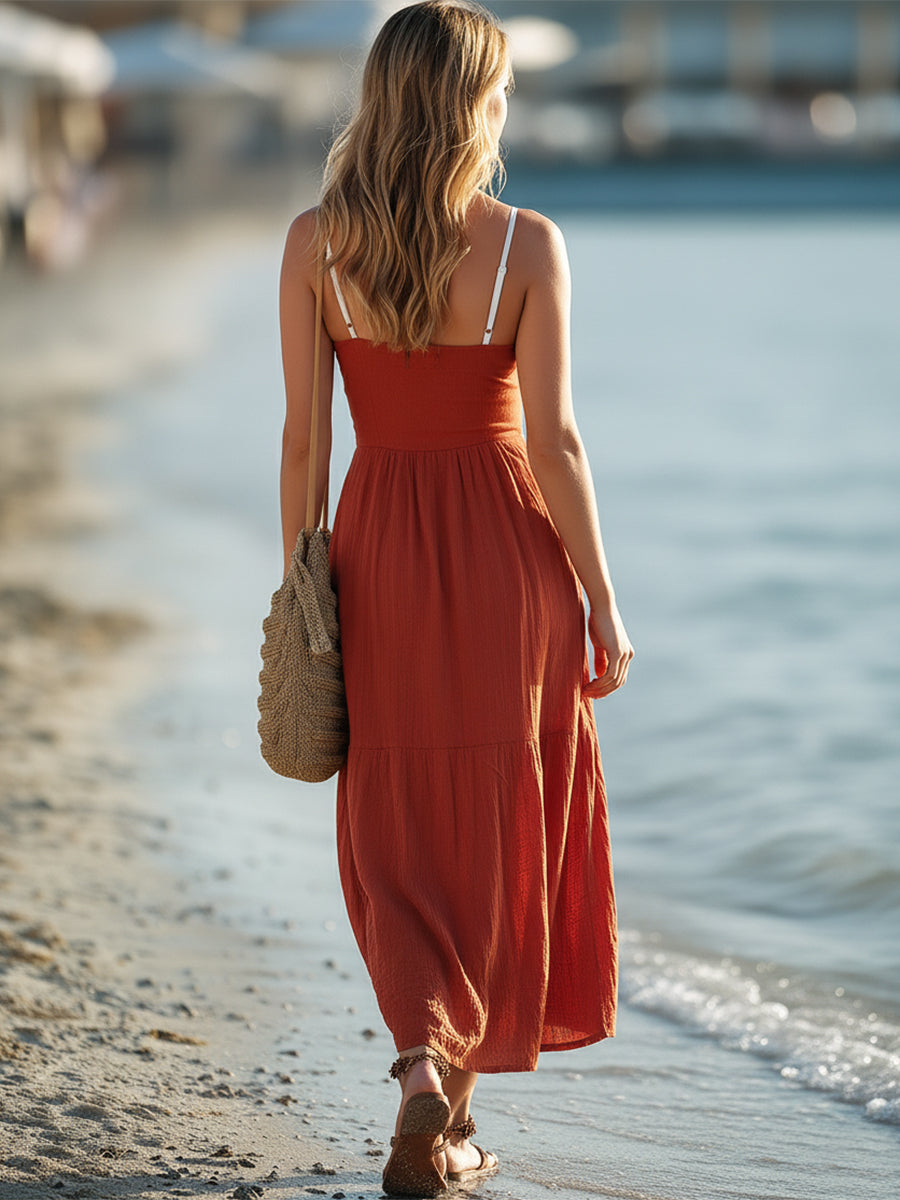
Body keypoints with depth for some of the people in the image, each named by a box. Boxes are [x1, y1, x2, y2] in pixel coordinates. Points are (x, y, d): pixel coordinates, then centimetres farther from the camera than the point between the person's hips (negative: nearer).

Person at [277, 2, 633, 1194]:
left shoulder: (315, 242, -5)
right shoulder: (527, 245, -11)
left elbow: (304, 435, -3)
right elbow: (553, 440, -11)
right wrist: (602, 600, -3)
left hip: (380, 551, 1)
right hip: (506, 553, -1)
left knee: (395, 835, 13)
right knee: (495, 829, 12)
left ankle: (427, 1054, -10)